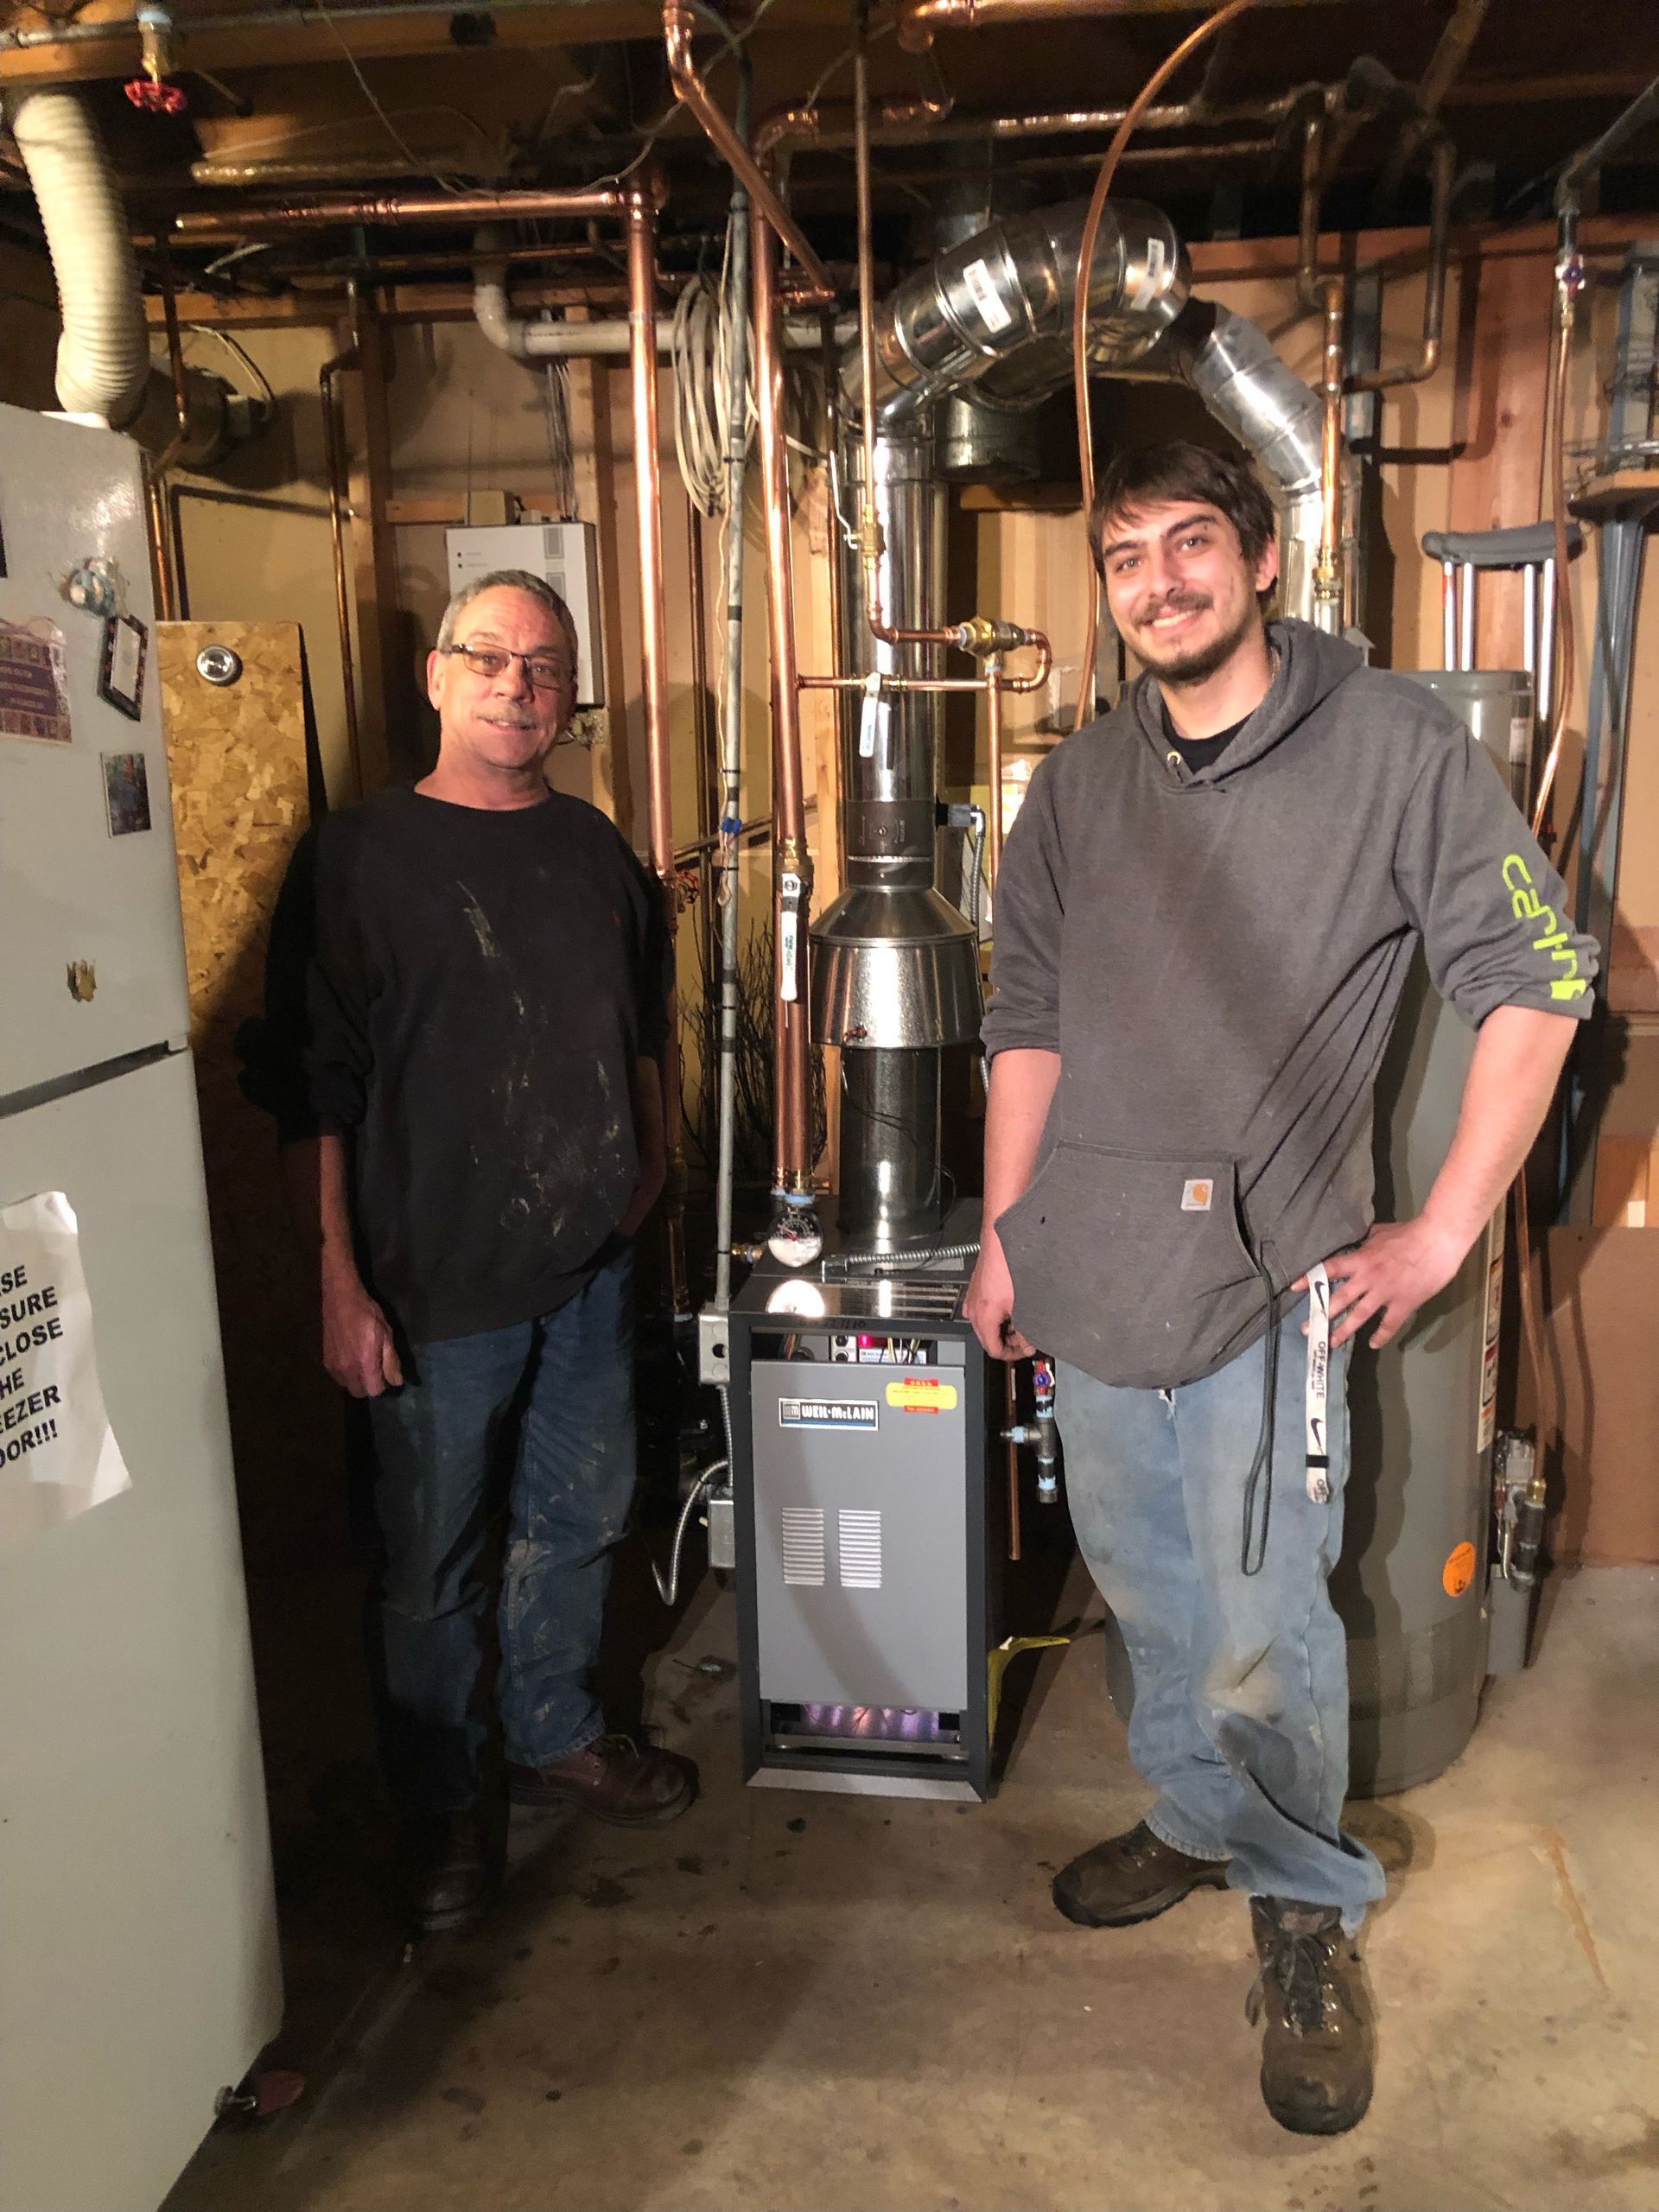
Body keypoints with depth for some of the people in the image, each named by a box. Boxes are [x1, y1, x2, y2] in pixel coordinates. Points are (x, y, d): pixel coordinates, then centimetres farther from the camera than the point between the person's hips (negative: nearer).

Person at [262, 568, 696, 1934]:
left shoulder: (596, 851, 7)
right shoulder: (361, 857, -9)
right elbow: (316, 1090, -11)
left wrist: (647, 1168, 15)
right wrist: (340, 1281, -14)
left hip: (591, 1265, 5)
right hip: (438, 1282, -5)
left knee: (578, 1521, 19)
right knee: (434, 1560, 9)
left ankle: (556, 1735, 41)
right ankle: (444, 1802, 30)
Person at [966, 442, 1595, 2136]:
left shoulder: (1393, 746, -6)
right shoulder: (1077, 789, 8)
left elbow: (1536, 979, -6)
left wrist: (1439, 1236, -9)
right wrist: (1004, 1231, 9)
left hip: (1267, 1273, -5)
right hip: (1091, 1278, 5)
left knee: (1261, 1634, -3)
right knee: (1141, 1587, 18)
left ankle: (1306, 1912, 24)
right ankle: (1194, 1822, 42)